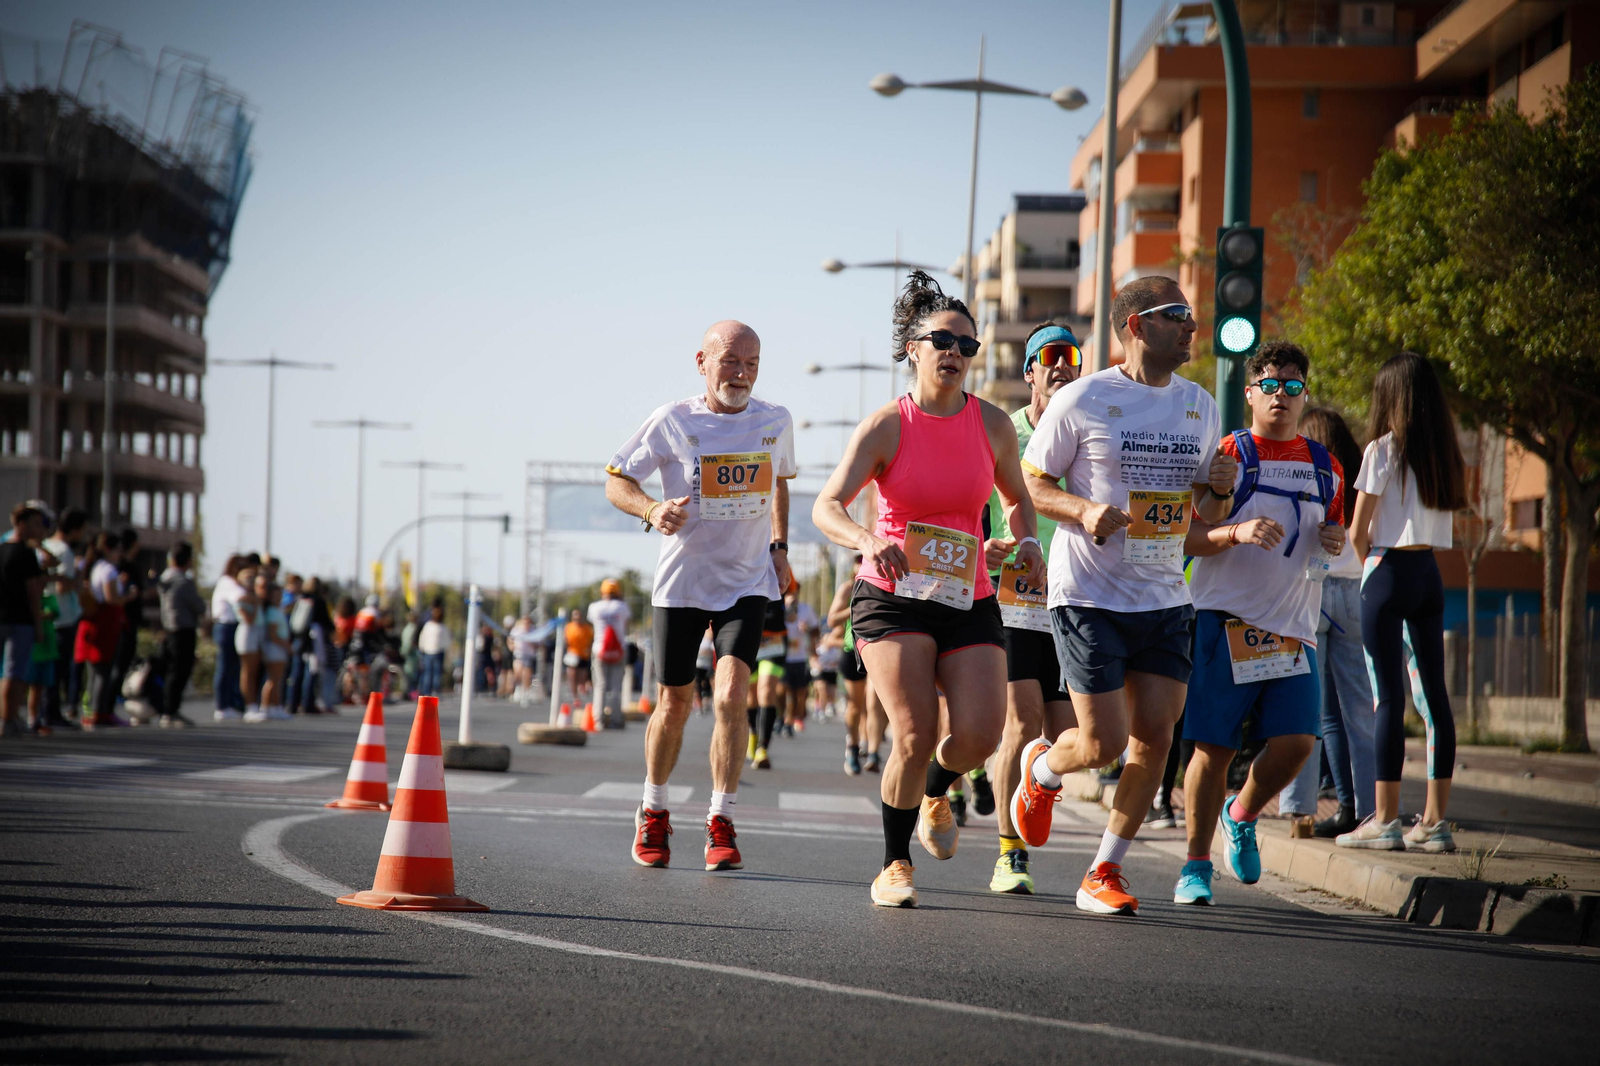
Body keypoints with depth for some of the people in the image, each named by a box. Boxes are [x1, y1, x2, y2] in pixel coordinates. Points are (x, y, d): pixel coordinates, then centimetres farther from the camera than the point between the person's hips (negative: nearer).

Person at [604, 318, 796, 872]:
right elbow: (616, 480, -2)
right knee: (674, 706, 7)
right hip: (681, 582, -1)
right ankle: (653, 813, 31)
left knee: (730, 696, -17)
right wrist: (652, 510, -22)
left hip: (748, 582, 1)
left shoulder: (775, 422, 1)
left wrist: (779, 546, 12)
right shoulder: (673, 421, -9)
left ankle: (721, 825, -6)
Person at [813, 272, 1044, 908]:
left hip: (968, 601, 3)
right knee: (915, 734, -16)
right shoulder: (887, 426, -6)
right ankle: (895, 865, 5)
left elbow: (1016, 498, 20)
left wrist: (1027, 542, -2)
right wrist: (866, 541, -35)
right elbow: (826, 507, -15)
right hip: (892, 597, -3)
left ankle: (936, 795, 23)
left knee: (980, 735, -14)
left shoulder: (992, 424, 3)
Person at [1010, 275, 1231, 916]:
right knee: (1104, 743, -8)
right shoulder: (1083, 401, -8)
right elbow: (1029, 484, -2)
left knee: (1154, 735, -2)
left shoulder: (1199, 406, 10)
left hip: (1165, 598, 5)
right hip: (1088, 595, -5)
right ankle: (1040, 769, 28)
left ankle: (1104, 873, 12)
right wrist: (1084, 510, -20)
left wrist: (1219, 490, -5)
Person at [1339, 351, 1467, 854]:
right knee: (1433, 693, 6)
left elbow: (1357, 531, -5)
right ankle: (1434, 821, 6)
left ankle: (1385, 820, -5)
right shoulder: (1444, 454, 8)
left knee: (1388, 697, -5)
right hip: (1429, 572, 6)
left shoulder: (1383, 450, -9)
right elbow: (1440, 518, 10)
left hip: (1388, 570, -6)